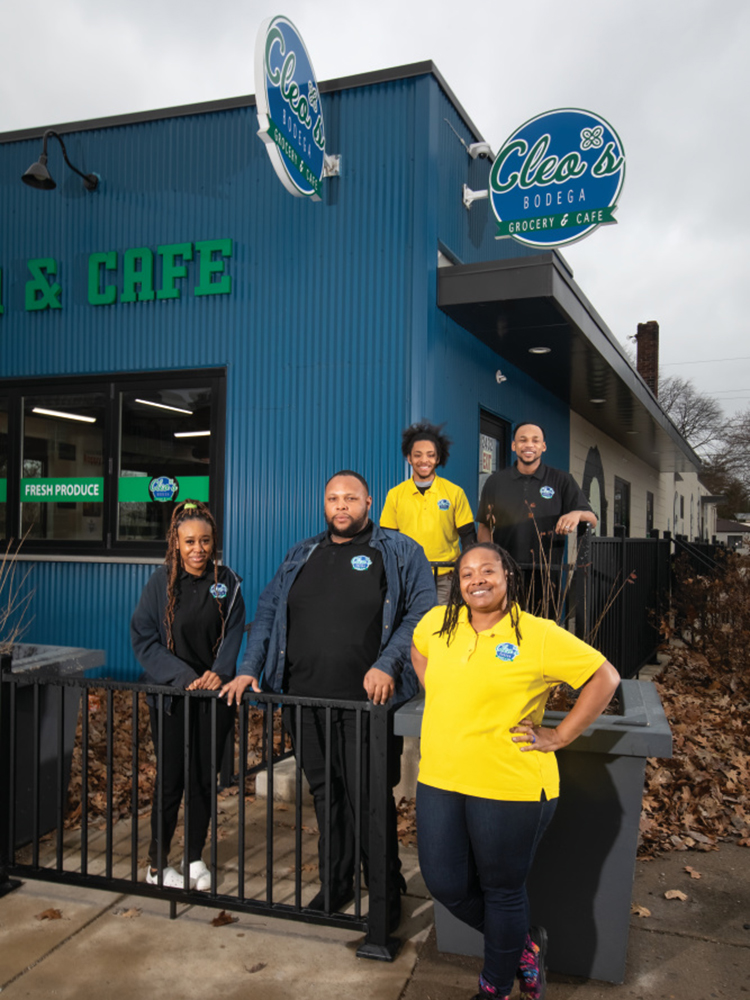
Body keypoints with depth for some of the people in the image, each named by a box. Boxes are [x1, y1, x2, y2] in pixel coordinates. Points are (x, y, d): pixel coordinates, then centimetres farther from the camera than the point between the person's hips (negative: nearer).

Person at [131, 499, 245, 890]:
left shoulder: (227, 582, -1)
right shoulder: (161, 582, -6)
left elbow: (234, 634, 0)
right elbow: (143, 639, -8)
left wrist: (219, 672, -18)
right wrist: (184, 677, -17)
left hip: (213, 695, 2)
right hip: (171, 695, -2)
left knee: (205, 778, 9)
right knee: (171, 779, 3)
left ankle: (196, 858, 27)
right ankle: (157, 864, 21)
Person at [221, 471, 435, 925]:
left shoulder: (401, 553, 2)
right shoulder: (301, 555, 16)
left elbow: (421, 613, -6)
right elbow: (268, 611, 15)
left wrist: (387, 665, -18)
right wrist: (249, 669, 5)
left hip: (364, 702, -4)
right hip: (305, 700, 5)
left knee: (368, 798, -1)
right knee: (324, 794, 14)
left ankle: (386, 893, 18)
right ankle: (334, 885, 31)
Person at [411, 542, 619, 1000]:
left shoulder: (539, 635, -12)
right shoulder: (437, 623, 3)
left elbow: (606, 677, -8)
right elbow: (418, 650, 25)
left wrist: (559, 737, -9)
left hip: (510, 786, -5)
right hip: (440, 779, 5)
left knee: (502, 891, 12)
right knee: (445, 883, 11)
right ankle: (525, 945, 38)